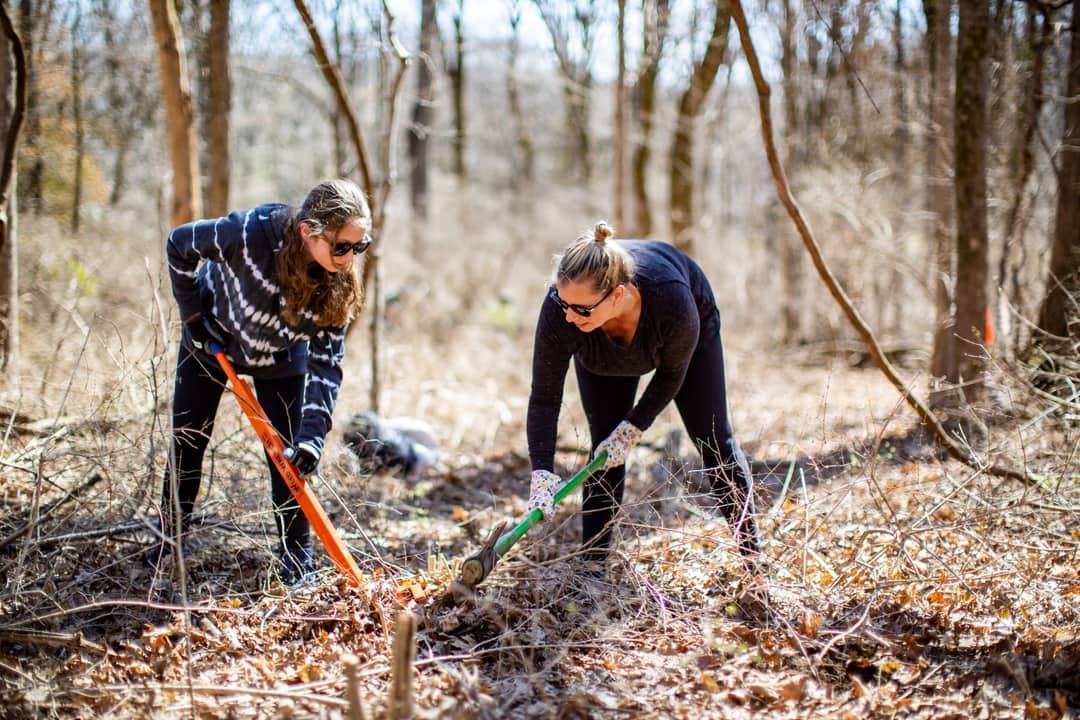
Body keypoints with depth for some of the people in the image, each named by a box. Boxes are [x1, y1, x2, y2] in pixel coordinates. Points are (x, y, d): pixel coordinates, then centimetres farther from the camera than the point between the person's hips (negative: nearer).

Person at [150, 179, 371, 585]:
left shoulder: (339, 285, -30)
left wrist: (313, 435, -36)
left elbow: (325, 364, -26)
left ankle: (297, 556, 10)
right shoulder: (252, 233, -40)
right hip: (211, 338, -1)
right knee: (186, 443, 8)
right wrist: (194, 315, -17)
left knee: (289, 456, -4)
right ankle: (171, 539, 26)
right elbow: (179, 244, -21)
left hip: (280, 358, 1)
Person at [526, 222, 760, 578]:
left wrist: (633, 429, -24)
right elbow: (544, 399, -31)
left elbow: (672, 373, -24)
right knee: (605, 447, -8)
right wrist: (542, 473, -39)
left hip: (689, 327, -1)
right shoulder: (559, 311, -40)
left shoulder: (671, 297, -45)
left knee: (712, 438, 2)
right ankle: (593, 564, -1)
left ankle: (753, 551, 14)